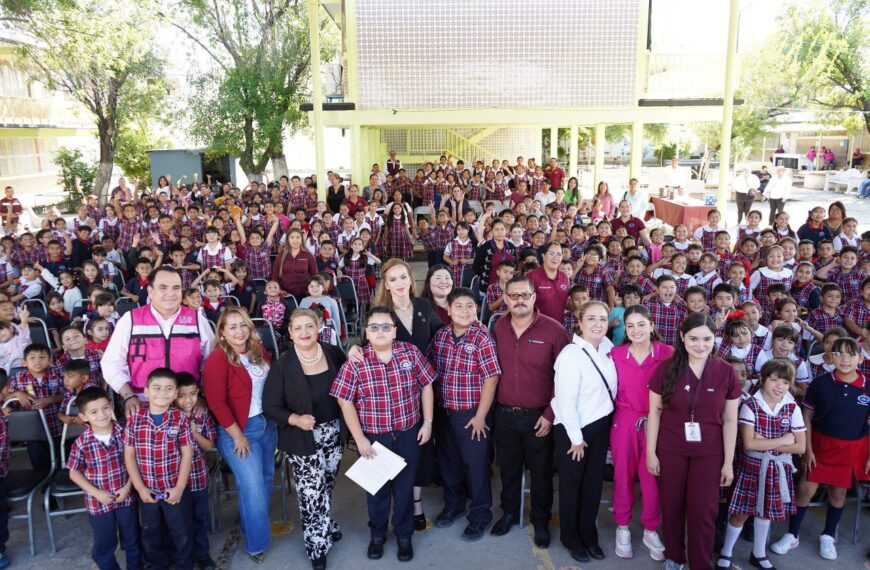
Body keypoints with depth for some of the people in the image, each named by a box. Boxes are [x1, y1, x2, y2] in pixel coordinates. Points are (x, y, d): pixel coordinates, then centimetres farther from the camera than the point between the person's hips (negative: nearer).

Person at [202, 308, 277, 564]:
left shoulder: (259, 350, 3)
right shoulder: (217, 360, -17)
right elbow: (217, 403, -18)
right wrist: (238, 435, -16)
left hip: (267, 423, 7)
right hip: (237, 429, -7)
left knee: (266, 478, 17)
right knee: (253, 488, -3)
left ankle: (256, 523, 39)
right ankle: (256, 543, 16)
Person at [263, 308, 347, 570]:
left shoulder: (333, 353, -4)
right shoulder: (282, 366, -14)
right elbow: (270, 406, -11)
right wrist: (295, 419, -24)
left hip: (333, 433, 4)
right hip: (303, 439, -3)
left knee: (326, 487, 20)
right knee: (311, 493, 2)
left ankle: (325, 527, 46)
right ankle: (317, 545, 24)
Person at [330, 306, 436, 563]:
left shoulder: (411, 352, -6)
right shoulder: (355, 362, -12)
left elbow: (426, 385, 3)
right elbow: (345, 401, -8)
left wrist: (427, 422, 1)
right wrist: (359, 439, -9)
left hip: (408, 434, 1)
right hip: (373, 437, -1)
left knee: (405, 486, 16)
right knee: (376, 487, 18)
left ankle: (404, 535, 38)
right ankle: (377, 535, 41)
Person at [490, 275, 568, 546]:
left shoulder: (553, 329, -13)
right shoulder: (497, 328, -1)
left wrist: (550, 414, -12)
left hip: (539, 417, -3)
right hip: (504, 414, 3)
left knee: (541, 472, 13)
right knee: (508, 468, 19)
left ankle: (540, 521, 33)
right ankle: (509, 512, 40)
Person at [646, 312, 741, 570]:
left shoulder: (727, 372, -8)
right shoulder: (666, 368, -10)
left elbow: (730, 421, -2)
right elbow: (654, 413, -3)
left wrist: (728, 462, -1)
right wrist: (651, 452, -3)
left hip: (709, 453, 0)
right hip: (670, 450, 0)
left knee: (703, 512, 6)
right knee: (671, 507, 13)